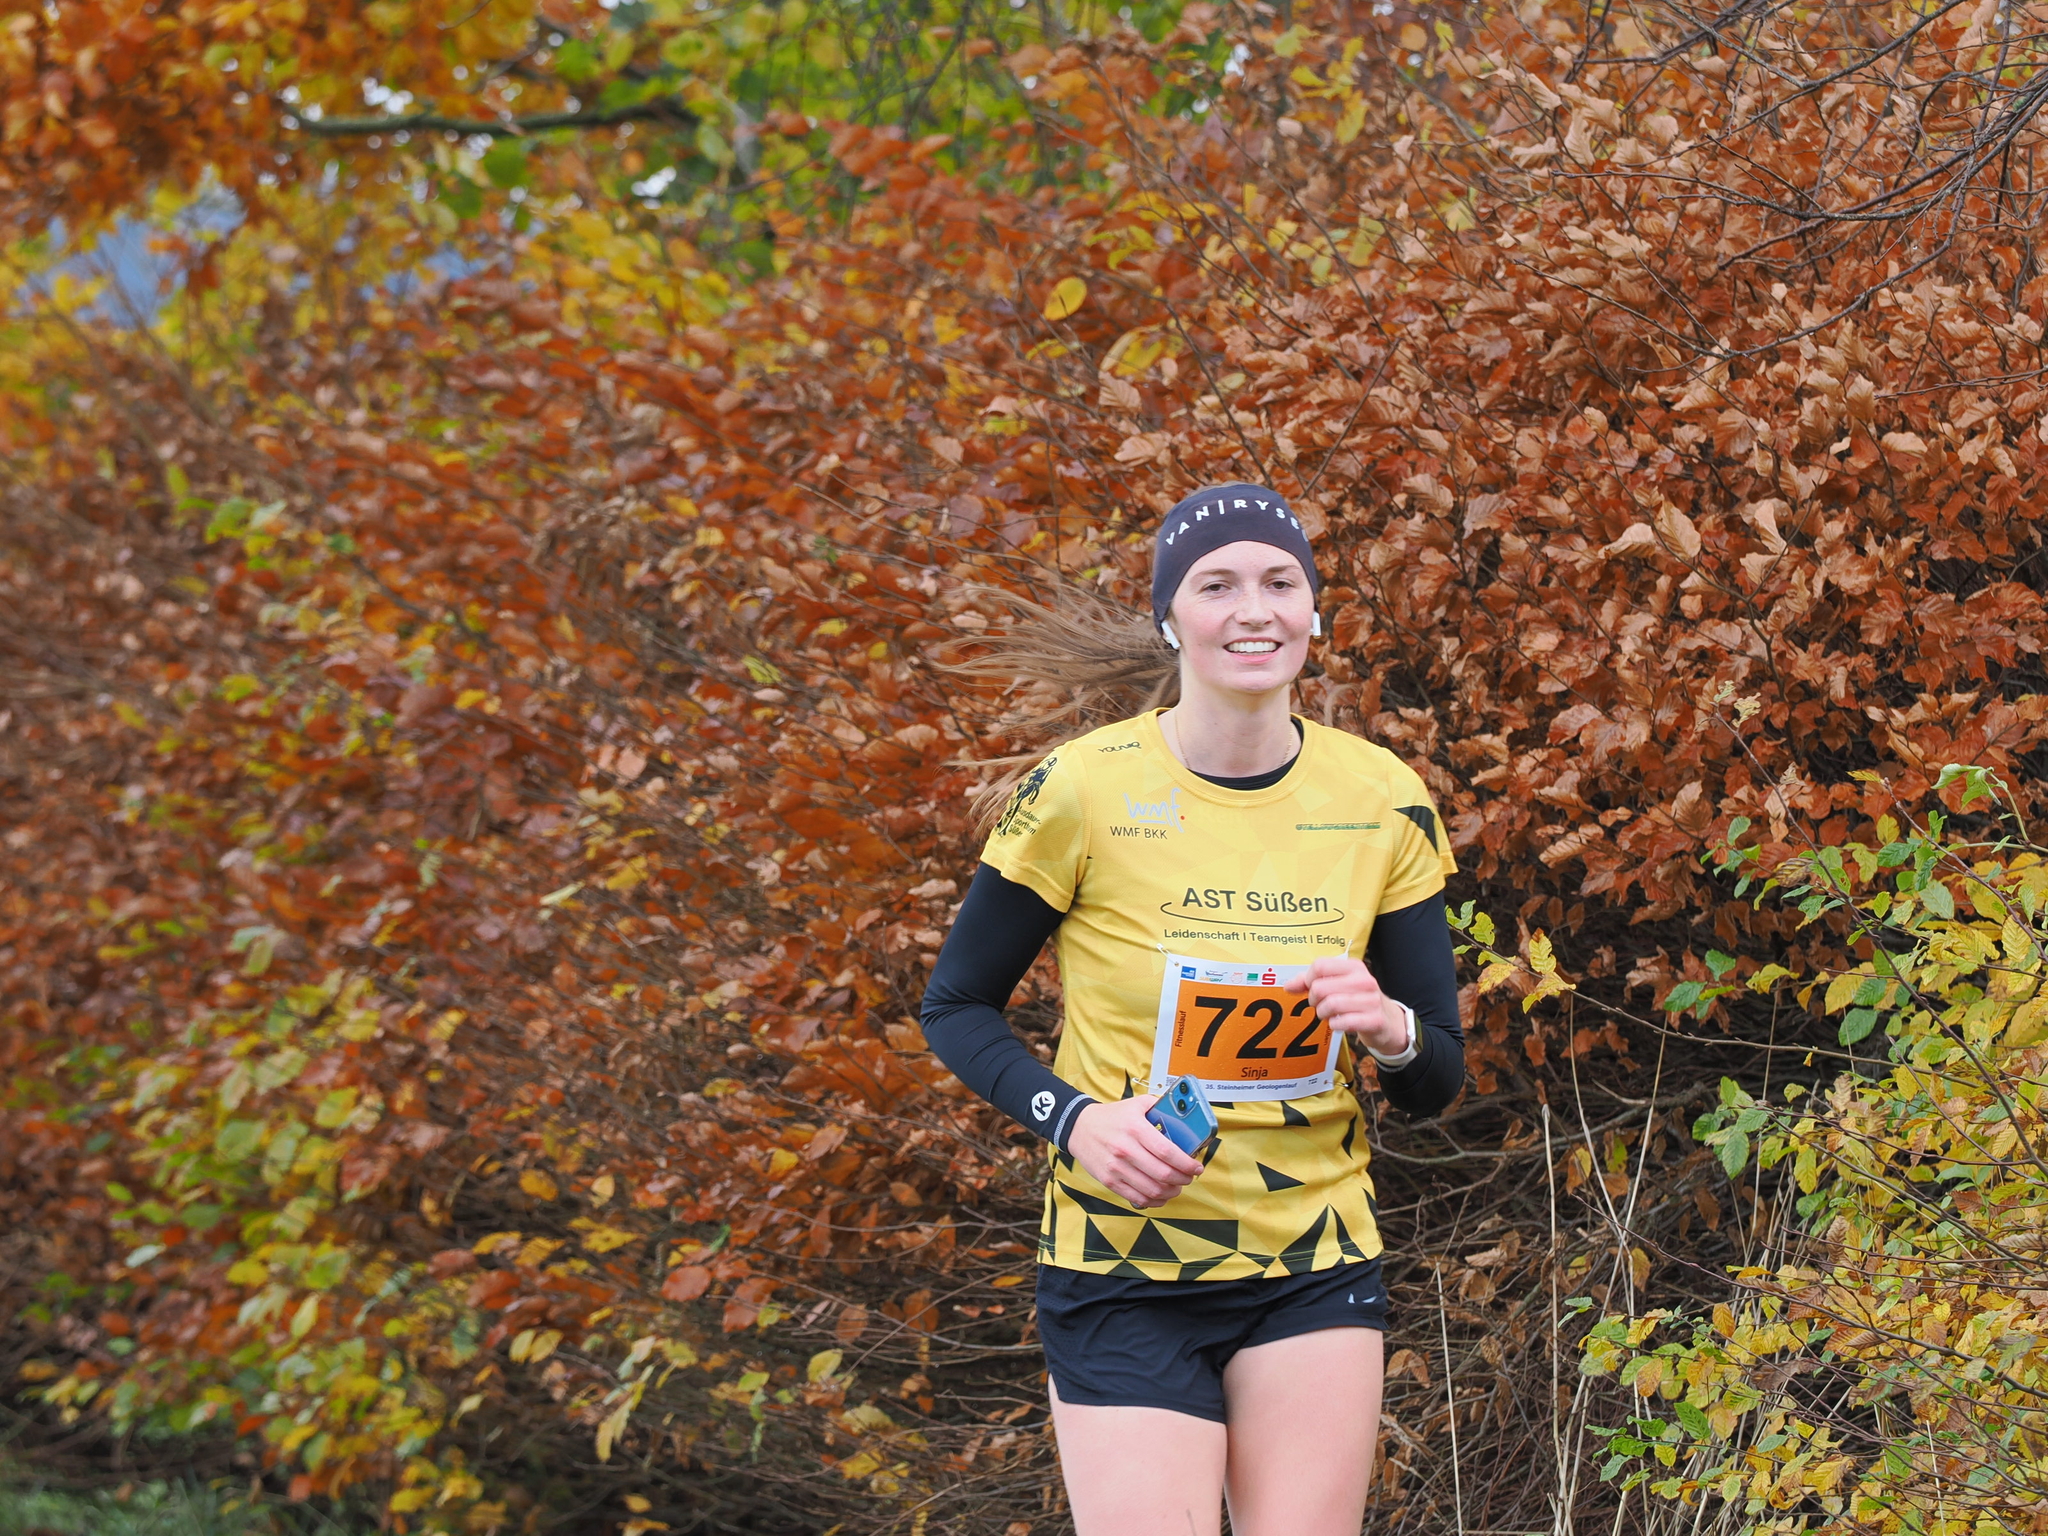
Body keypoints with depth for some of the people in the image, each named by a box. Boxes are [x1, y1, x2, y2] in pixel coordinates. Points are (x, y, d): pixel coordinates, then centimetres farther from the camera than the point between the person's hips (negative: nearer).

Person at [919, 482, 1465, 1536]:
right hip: (1124, 1272, -3)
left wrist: (1389, 1030, -17)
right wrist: (1073, 1120, -16)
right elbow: (955, 1007, 1)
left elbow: (1438, 1081, 6)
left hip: (1316, 1269, 3)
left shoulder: (1383, 804, 0)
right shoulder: (1082, 792, -10)